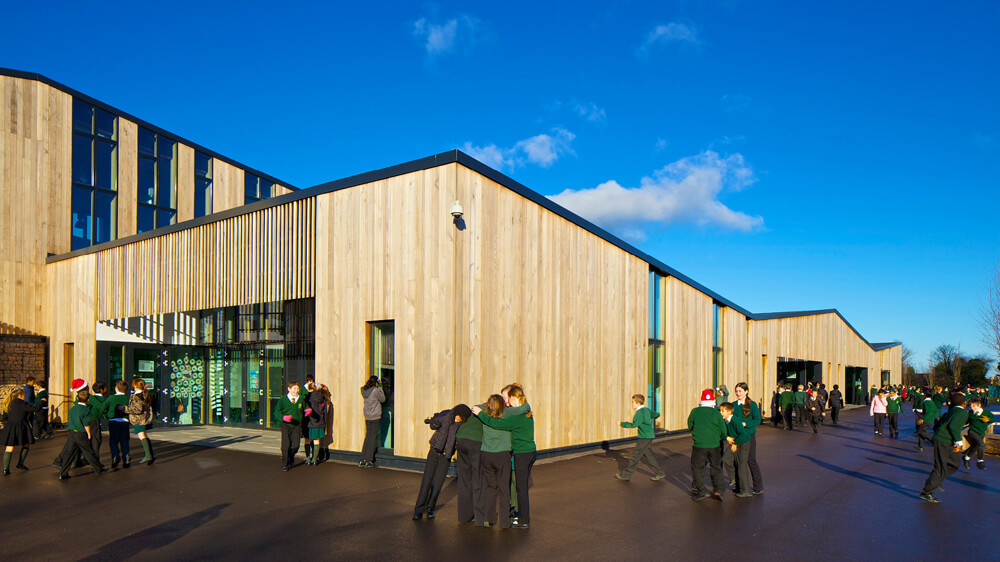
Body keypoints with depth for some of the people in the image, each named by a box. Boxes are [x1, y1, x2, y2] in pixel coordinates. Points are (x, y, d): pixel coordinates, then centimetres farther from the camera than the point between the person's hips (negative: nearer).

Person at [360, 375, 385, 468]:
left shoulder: (364, 390, 5)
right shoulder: (375, 390, -14)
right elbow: (383, 399, -2)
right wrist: (380, 388, 4)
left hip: (367, 417, 6)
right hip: (375, 417, -6)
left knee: (368, 436, 12)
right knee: (373, 437, 0)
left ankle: (363, 460, 11)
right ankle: (368, 460, 0)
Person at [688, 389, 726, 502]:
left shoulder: (695, 411, -4)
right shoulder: (716, 413, -4)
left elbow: (690, 426, 9)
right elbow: (723, 430, 2)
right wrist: (721, 439, 23)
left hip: (699, 445, -1)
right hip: (714, 445, 1)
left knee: (697, 468, 9)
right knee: (716, 467, 16)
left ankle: (702, 491, 5)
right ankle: (718, 489, 9)